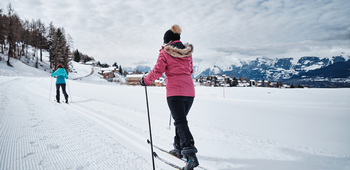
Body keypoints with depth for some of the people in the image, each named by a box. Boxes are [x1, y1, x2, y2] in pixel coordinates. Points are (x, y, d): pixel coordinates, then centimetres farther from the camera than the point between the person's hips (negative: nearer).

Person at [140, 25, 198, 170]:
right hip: (189, 91, 6)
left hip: (174, 92, -6)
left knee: (180, 122, -5)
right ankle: (179, 148, 31)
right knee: (181, 119, 19)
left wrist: (145, 80, 8)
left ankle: (190, 153, -14)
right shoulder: (188, 52, 13)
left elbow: (157, 71, -8)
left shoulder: (165, 52, -3)